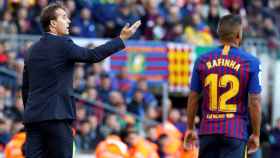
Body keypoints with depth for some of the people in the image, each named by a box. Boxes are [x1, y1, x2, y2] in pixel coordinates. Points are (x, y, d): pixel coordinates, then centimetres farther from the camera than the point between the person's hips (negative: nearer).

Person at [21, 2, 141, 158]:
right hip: (56, 116, -6)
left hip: (32, 116, 6)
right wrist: (122, 39, -3)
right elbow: (92, 55, -9)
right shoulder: (63, 44, -7)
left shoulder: (33, 50, 15)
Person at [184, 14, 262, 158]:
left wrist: (190, 128, 18)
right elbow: (254, 102, -7)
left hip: (208, 130, 3)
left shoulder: (202, 60, 4)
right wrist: (256, 134, 2)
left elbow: (193, 98, 8)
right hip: (236, 131, -3)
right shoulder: (250, 63, -5)